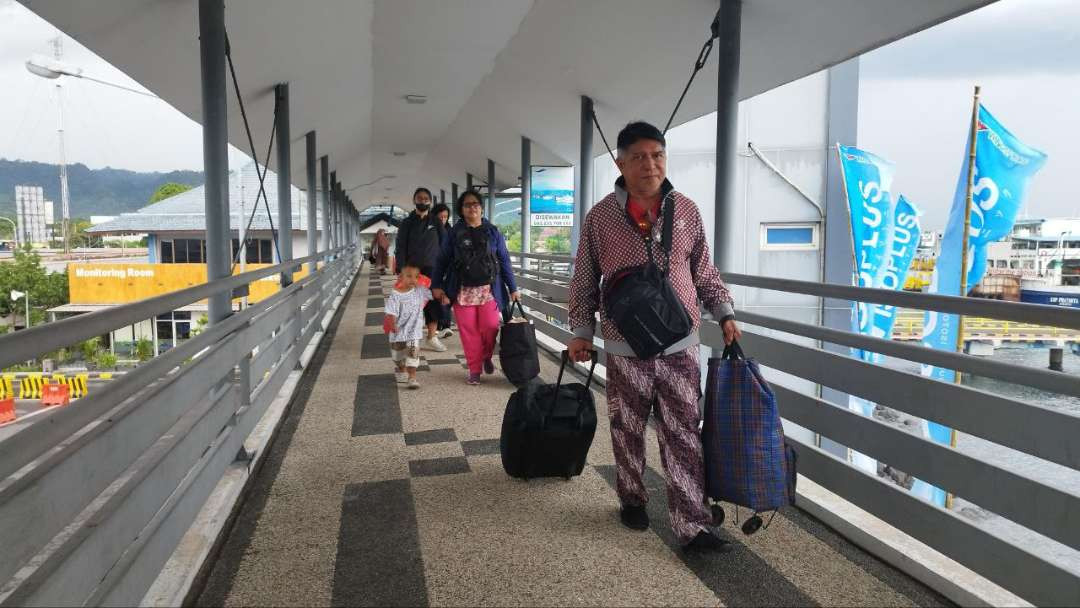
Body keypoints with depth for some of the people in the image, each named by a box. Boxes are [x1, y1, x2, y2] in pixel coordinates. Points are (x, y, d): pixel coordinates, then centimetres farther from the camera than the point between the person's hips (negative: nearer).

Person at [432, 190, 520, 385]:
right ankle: (474, 369, 14)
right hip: (463, 291, 0)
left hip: (489, 289, 0)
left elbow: (504, 261, 7)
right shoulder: (455, 233, 5)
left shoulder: (492, 232, 6)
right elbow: (443, 260, 7)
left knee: (490, 327, -9)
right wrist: (437, 285, -1)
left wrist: (512, 288, 3)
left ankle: (487, 357, 20)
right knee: (468, 331, 0)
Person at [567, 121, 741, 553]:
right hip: (626, 351, -1)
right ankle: (632, 500, 35)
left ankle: (693, 526, 8)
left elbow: (704, 273, 12)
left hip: (680, 347, 1)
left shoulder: (687, 211, 3)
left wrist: (725, 314, 3)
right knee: (627, 433, 13)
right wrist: (581, 331, 1)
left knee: (684, 438, 2)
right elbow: (584, 282, 4)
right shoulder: (600, 217, -3)